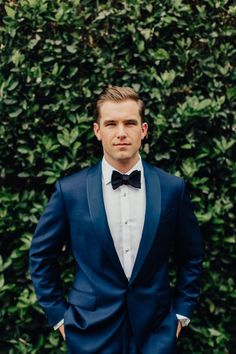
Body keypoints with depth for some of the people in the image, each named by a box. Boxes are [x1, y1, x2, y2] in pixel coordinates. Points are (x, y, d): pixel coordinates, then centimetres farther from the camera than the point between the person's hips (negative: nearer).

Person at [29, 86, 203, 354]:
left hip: (156, 329, 1)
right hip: (91, 331, -1)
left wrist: (182, 311, 5)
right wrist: (58, 313, 1)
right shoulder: (70, 190, -8)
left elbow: (191, 255, 7)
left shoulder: (172, 188, -5)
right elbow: (41, 255, 2)